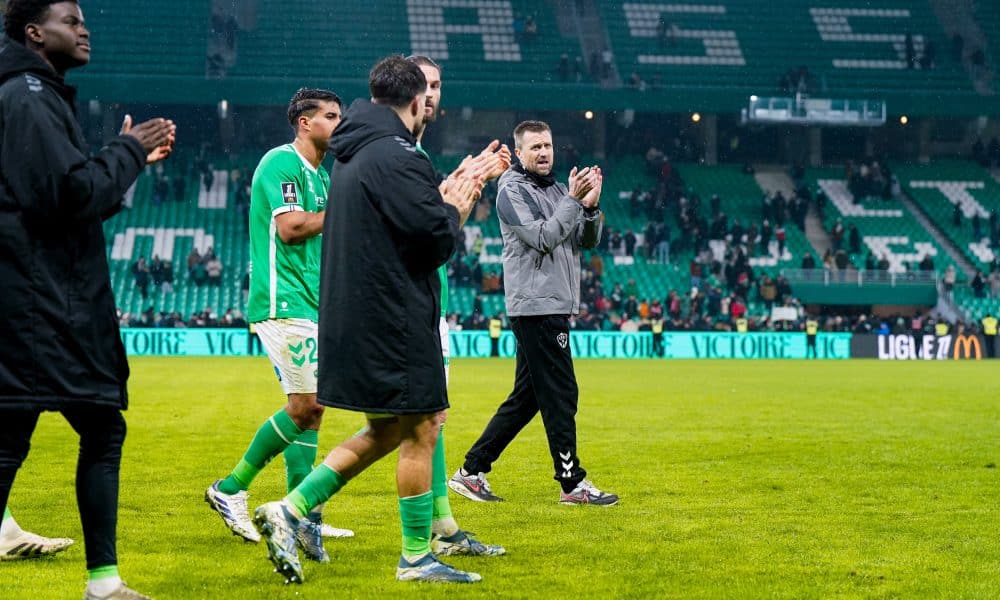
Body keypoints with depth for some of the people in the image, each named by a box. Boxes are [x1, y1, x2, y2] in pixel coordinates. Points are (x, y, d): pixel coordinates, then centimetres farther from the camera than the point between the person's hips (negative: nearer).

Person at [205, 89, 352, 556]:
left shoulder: (322, 175, 20)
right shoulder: (282, 161, -8)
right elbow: (290, 227, -19)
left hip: (309, 305, 9)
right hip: (282, 302, -9)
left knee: (310, 408, 6)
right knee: (308, 403, -12)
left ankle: (302, 517, 7)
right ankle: (231, 489, -1)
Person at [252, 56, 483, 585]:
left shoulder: (352, 153, 14)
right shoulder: (396, 156, -16)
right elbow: (438, 241, -18)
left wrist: (443, 197, 16)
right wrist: (455, 210, 2)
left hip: (354, 317, 9)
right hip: (394, 318, -9)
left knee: (385, 431, 17)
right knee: (419, 430, 2)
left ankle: (289, 511, 10)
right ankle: (416, 558, 9)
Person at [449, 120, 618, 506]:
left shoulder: (556, 189, 19)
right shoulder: (513, 190, -6)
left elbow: (588, 240, 14)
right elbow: (542, 239, -17)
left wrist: (591, 205, -3)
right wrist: (574, 199, -18)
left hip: (556, 307, 9)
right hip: (535, 305, -9)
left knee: (526, 397, 10)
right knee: (560, 395, -7)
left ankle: (471, 472, 14)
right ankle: (572, 483, -1)